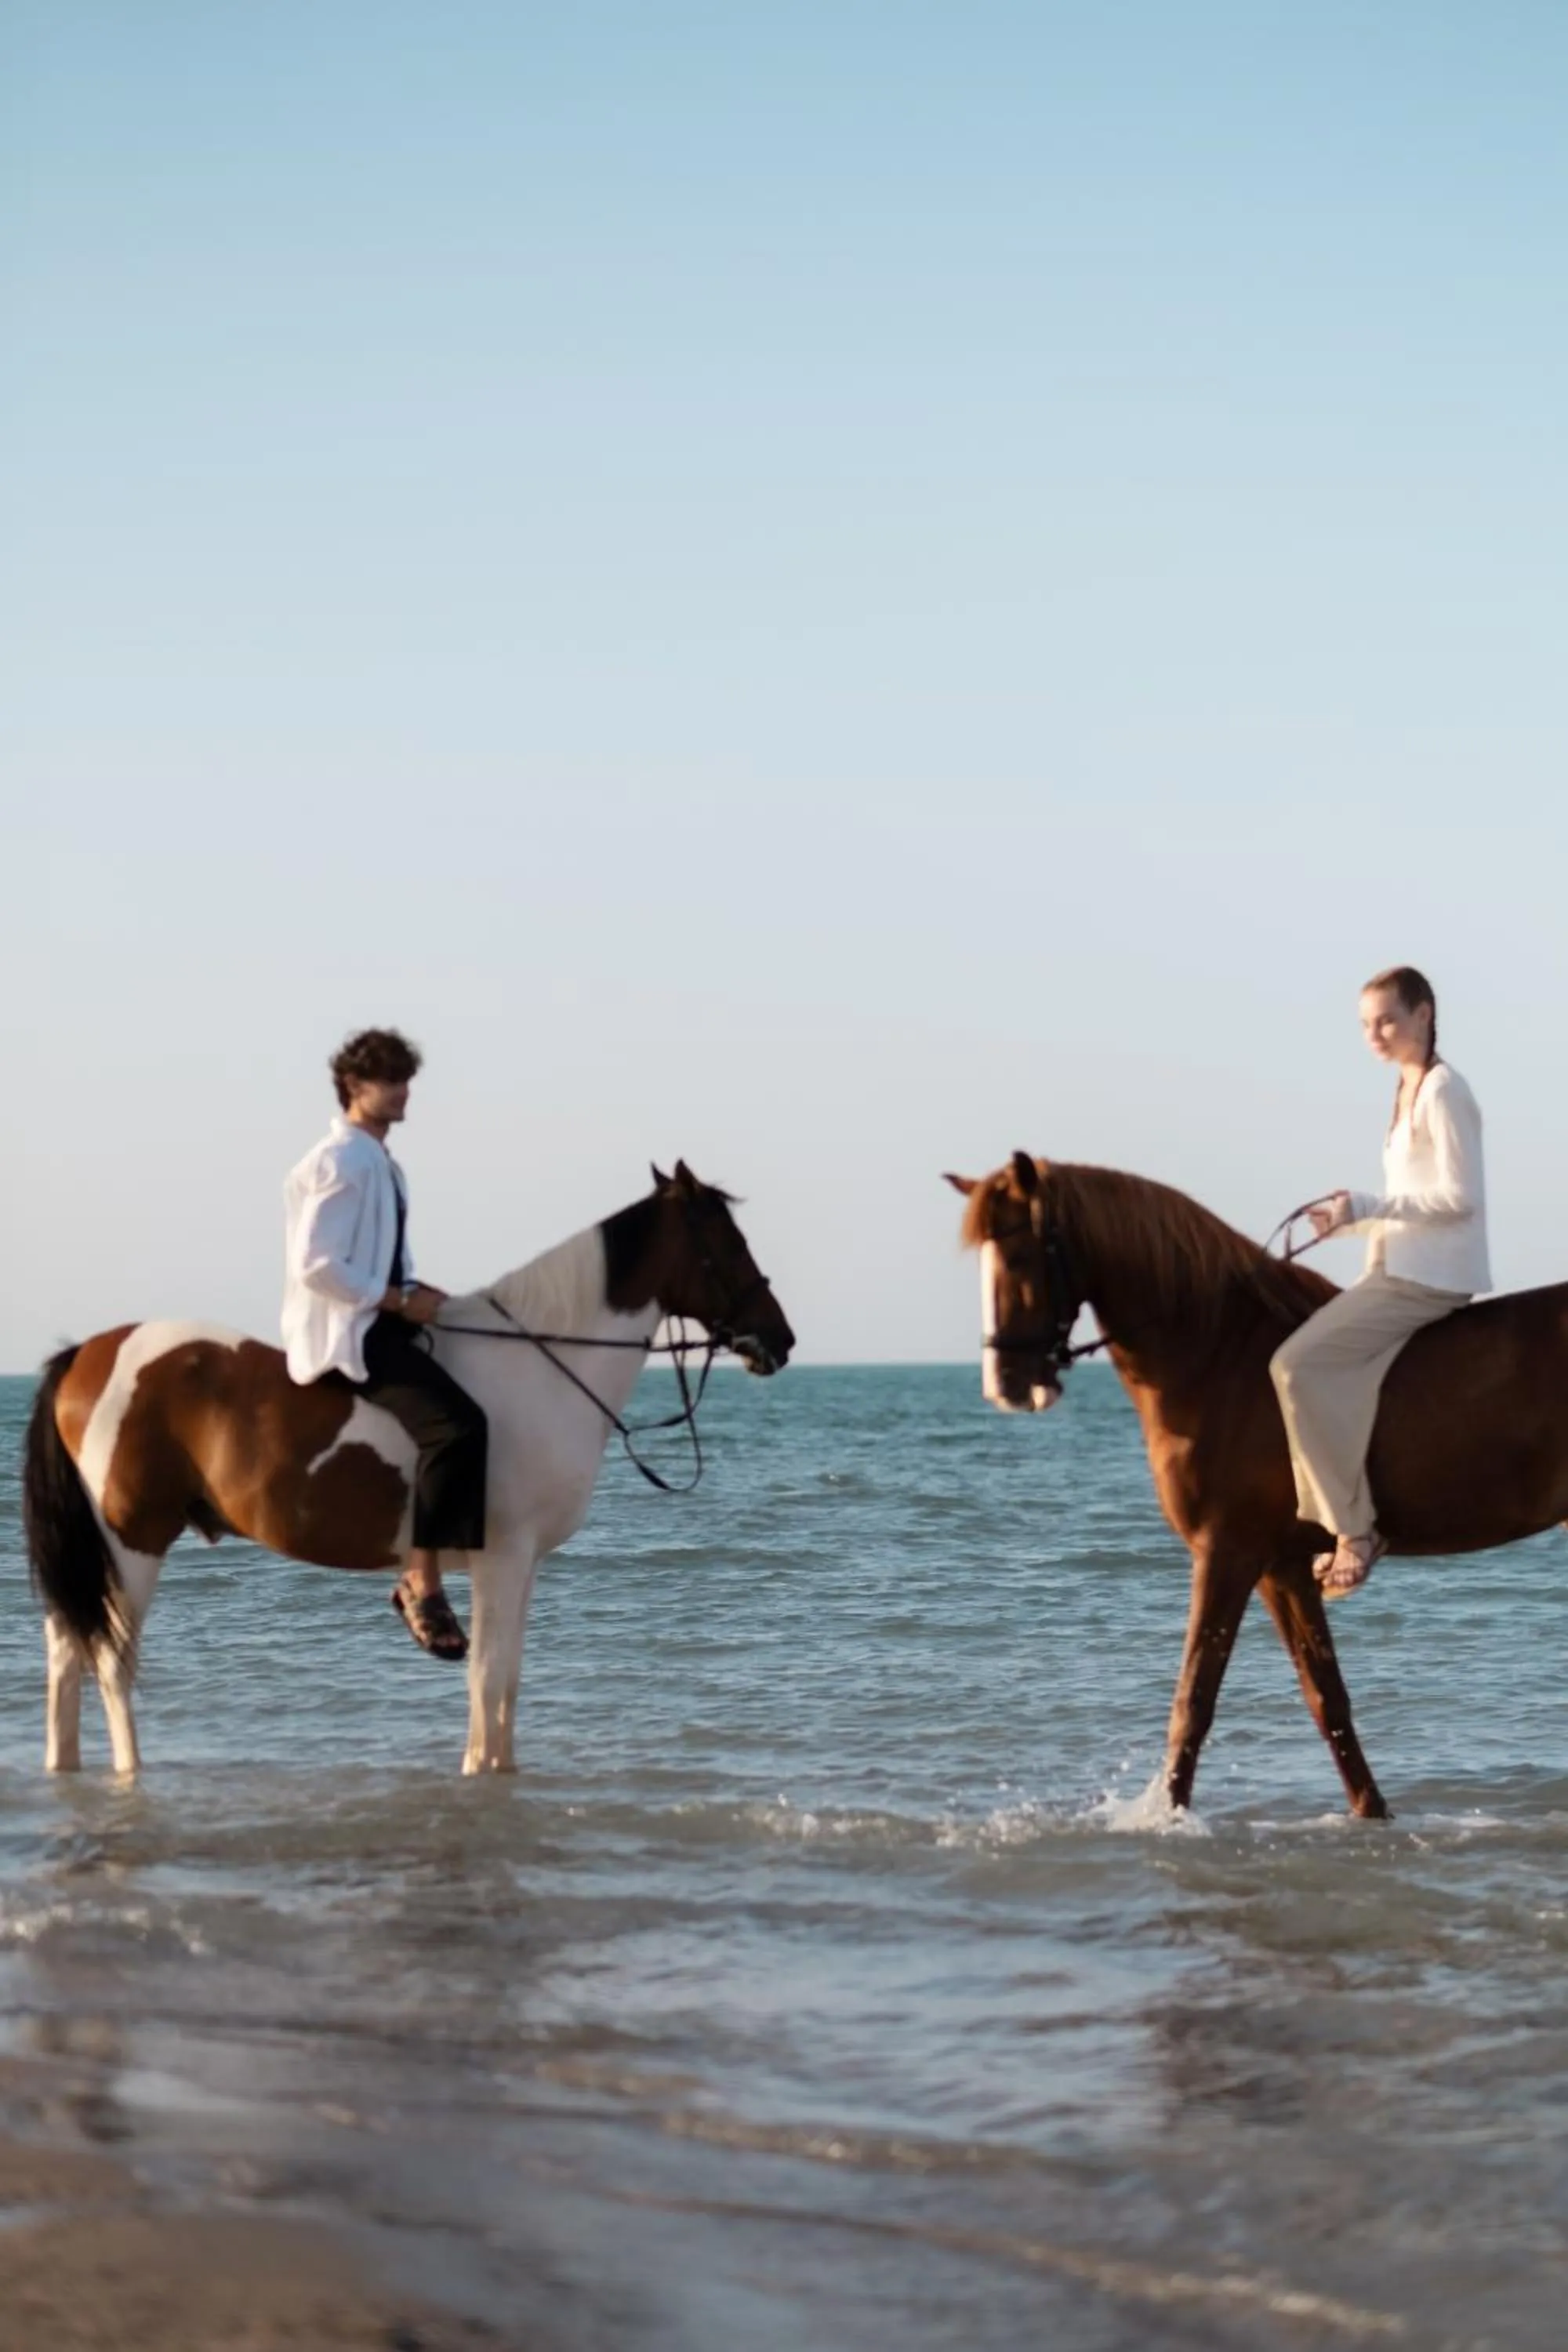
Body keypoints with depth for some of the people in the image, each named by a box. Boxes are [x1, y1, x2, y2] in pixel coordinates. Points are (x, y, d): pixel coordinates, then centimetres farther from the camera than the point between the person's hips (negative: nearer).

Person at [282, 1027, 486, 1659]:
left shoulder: (378, 1163, 16)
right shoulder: (340, 1162, -13)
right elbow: (315, 1265, -21)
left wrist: (415, 1294, 7)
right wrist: (399, 1300, -17)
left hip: (379, 1321, 11)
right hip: (345, 1333, -11)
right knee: (456, 1426, -27)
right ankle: (423, 1584, -23)